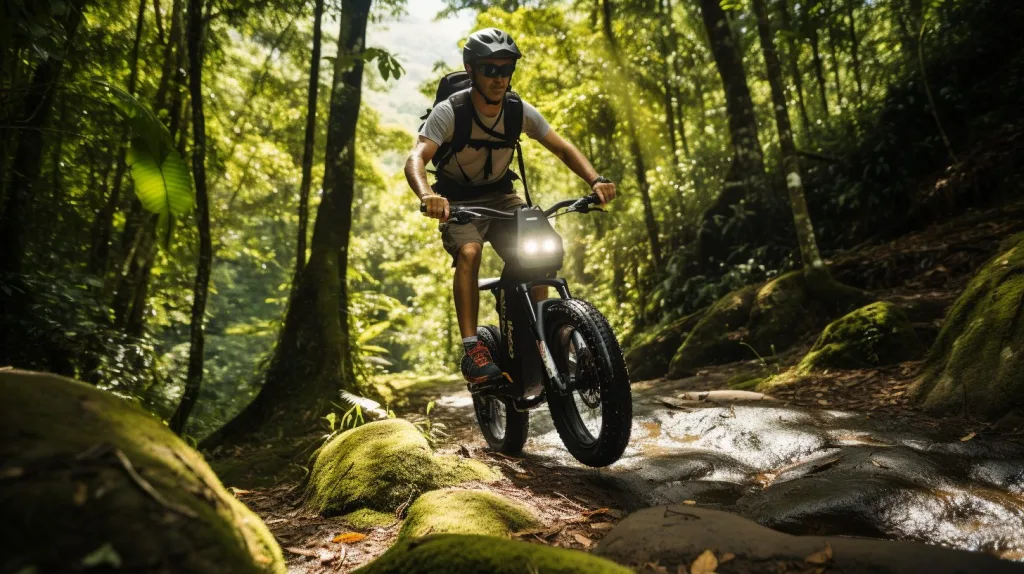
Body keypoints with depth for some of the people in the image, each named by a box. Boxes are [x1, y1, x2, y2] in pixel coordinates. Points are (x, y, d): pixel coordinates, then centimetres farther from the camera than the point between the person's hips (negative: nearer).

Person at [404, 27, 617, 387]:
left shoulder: (520, 111, -12)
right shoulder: (449, 112, -22)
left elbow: (563, 148, -8)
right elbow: (416, 160, -34)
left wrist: (595, 180, -27)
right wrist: (427, 195, -57)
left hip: (501, 197, 4)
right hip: (459, 201, -3)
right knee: (469, 252, -32)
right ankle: (472, 350, -30)